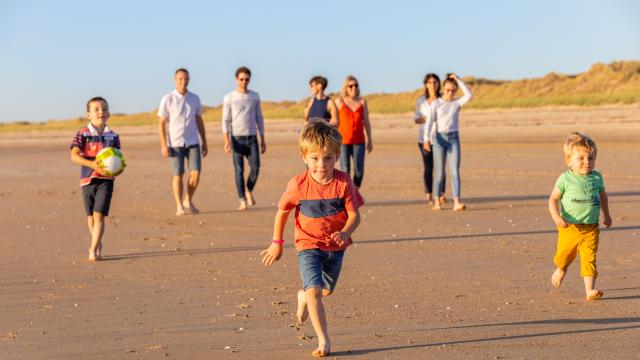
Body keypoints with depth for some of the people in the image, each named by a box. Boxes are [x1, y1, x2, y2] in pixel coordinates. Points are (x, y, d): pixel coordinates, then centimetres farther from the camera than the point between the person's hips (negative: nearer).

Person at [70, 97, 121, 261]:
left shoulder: (113, 136, 4)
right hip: (88, 178, 1)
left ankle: (93, 250, -11)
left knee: (99, 215, -12)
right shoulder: (83, 134, -3)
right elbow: (74, 155, -11)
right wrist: (92, 164, -25)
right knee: (91, 216, 13)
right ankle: (98, 245, 33)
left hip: (106, 179, -1)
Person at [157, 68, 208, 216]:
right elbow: (162, 123, -3)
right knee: (178, 175, -1)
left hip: (193, 143, 3)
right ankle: (179, 206, 9)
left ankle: (188, 201, 15)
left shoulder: (195, 98, 7)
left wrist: (204, 142, 12)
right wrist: (163, 145, -9)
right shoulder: (167, 99, -4)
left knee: (196, 173, -7)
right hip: (175, 144, -3)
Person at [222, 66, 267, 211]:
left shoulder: (255, 96, 9)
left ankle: (249, 191, 16)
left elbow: (259, 118, 13)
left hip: (252, 138, 2)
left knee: (255, 167, -9)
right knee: (239, 170, -4)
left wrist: (263, 140, 9)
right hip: (237, 138, -2)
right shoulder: (229, 98, 1)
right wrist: (227, 140, -13)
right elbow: (226, 120, -1)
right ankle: (242, 200, 0)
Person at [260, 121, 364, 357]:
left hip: (335, 247, 3)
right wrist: (277, 243, 5)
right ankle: (323, 340, -11)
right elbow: (282, 211, 1)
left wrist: (345, 233, -32)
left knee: (326, 290, 20)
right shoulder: (298, 185, -15)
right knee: (314, 290, -19)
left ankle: (303, 297, 53)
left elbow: (354, 215, -11)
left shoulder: (343, 182, -15)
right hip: (308, 245, -2)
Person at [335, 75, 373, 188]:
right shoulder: (339, 101, 3)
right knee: (345, 170, -6)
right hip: (343, 141, -1)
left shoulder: (362, 102, 8)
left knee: (359, 169, -5)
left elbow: (366, 122, 11)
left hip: (359, 141, 2)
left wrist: (369, 140, 10)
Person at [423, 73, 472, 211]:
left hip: (454, 139, 1)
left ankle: (456, 202, -16)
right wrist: (426, 138, -19)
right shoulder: (435, 103, 2)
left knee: (455, 172, -9)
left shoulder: (457, 103, 7)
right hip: (440, 138, -1)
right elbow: (429, 121, -6)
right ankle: (437, 201, 17)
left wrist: (458, 80, -7)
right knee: (439, 173, 4)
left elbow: (469, 95, -11)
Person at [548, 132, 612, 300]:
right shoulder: (566, 179, -8)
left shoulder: (596, 178, 3)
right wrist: (557, 217, -20)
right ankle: (560, 270, 48)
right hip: (570, 227, -1)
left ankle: (590, 290, -10)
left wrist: (606, 215, 24)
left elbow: (603, 195, 22)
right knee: (565, 254, 15)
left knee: (589, 258, -8)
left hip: (591, 228, 2)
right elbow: (553, 199, -6)